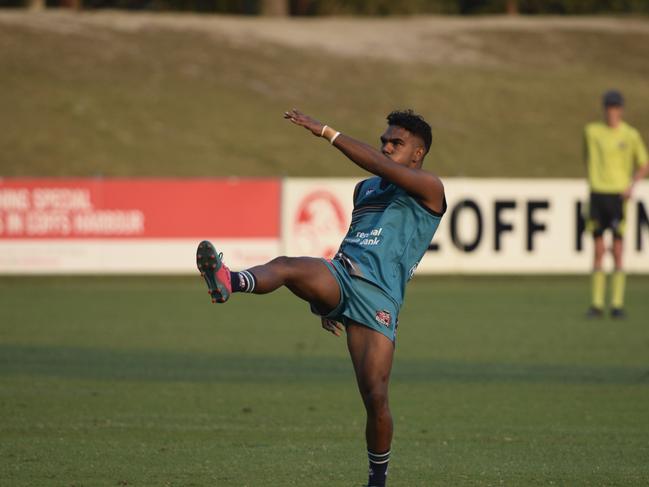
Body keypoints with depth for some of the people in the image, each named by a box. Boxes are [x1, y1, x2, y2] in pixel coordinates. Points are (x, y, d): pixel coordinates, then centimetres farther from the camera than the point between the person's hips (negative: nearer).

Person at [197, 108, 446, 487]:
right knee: (286, 267, -31)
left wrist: (326, 132, -15)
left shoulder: (430, 190, 5)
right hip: (340, 274, 4)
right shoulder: (364, 189, 26)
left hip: (379, 297, -4)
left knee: (376, 397, -12)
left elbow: (381, 166, -12)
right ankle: (229, 282, -64)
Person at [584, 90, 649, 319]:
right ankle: (597, 304, 4)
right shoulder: (592, 131, 6)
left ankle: (618, 304, 0)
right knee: (598, 251, 1)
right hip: (598, 194, 2)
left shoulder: (630, 135, 1)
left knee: (618, 251, -4)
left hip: (618, 196, -2)